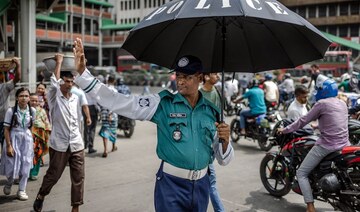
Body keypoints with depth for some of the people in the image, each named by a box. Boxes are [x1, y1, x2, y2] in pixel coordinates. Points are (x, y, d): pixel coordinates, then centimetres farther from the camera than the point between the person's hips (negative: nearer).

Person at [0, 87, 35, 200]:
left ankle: (22, 190, 19)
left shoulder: (32, 111, -3)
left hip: (27, 140, 3)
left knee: (25, 166, 5)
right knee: (12, 166, 2)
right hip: (13, 139, -2)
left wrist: (29, 139, 6)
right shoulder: (11, 111, -12)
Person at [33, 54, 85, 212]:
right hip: (59, 144, -4)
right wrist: (58, 62, -12)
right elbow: (54, 83, -22)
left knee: (78, 177, 2)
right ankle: (40, 196, 37)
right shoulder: (54, 97, -3)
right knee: (53, 175, 9)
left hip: (76, 145, 4)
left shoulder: (76, 98, 9)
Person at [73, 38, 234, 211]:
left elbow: (223, 160, 8)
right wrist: (82, 72, -19)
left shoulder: (212, 112, 2)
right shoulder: (163, 104, -6)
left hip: (201, 185, 3)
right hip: (171, 184, -3)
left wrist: (225, 141, -13)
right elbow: (116, 101, -13)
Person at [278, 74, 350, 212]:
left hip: (327, 145, -8)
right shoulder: (342, 104, 13)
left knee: (301, 173, 0)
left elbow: (304, 121, -6)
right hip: (344, 144, 8)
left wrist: (285, 130, 4)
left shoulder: (322, 103, -10)